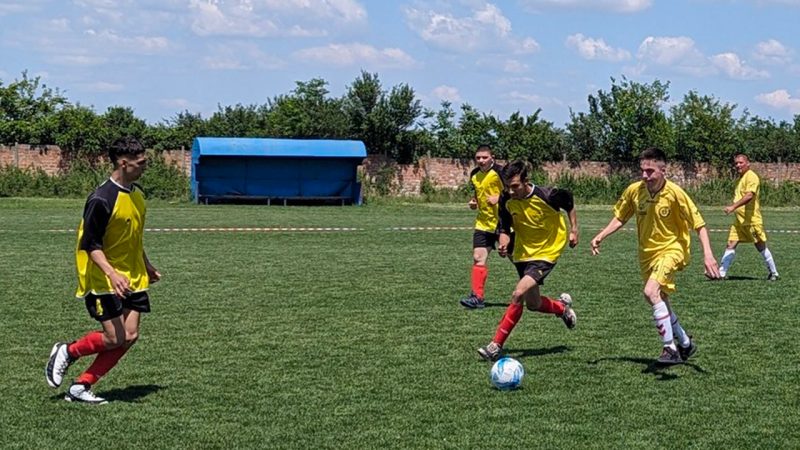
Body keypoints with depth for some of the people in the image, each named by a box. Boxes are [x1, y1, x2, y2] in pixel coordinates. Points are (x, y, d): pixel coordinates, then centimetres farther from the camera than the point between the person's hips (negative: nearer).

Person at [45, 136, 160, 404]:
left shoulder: (136, 194, 8)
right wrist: (112, 274, -29)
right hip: (104, 280, -8)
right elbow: (90, 244, -19)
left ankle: (81, 386, 7)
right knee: (114, 338, -10)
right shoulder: (101, 199, -19)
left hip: (132, 279, 8)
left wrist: (146, 266, 27)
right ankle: (67, 352, 17)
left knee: (130, 336, -2)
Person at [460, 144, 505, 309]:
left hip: (502, 221, -6)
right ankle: (477, 296, -5)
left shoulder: (500, 172, -15)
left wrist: (499, 198, -24)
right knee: (478, 258, -5)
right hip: (483, 223, 6)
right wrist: (474, 202, 6)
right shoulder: (474, 175, 8)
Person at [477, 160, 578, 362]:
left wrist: (574, 230, 1)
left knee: (518, 294, -22)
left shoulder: (547, 195, -22)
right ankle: (562, 306, 49)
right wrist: (503, 240, -21)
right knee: (533, 303, 15)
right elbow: (504, 226, 0)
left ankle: (496, 345, -17)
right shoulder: (507, 202, -13)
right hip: (523, 253, 6)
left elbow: (570, 204, -1)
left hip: (547, 253, -6)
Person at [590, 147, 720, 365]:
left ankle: (670, 348, -17)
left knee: (652, 292, -27)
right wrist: (600, 236, -2)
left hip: (671, 249, -6)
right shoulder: (634, 191, -7)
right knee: (659, 301, 15)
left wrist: (708, 254, -25)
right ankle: (685, 343, 37)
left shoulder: (675, 193, -20)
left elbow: (699, 224, -16)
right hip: (647, 253, 6)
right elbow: (620, 218, 10)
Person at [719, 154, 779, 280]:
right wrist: (732, 206, 12)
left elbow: (749, 196, -27)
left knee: (761, 246, 3)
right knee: (731, 245, -2)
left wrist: (733, 207, -33)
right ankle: (721, 273, -6)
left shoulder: (751, 176, -13)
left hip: (752, 219, -8)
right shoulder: (741, 178, 17)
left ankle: (773, 273, 16)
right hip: (739, 220, 8)